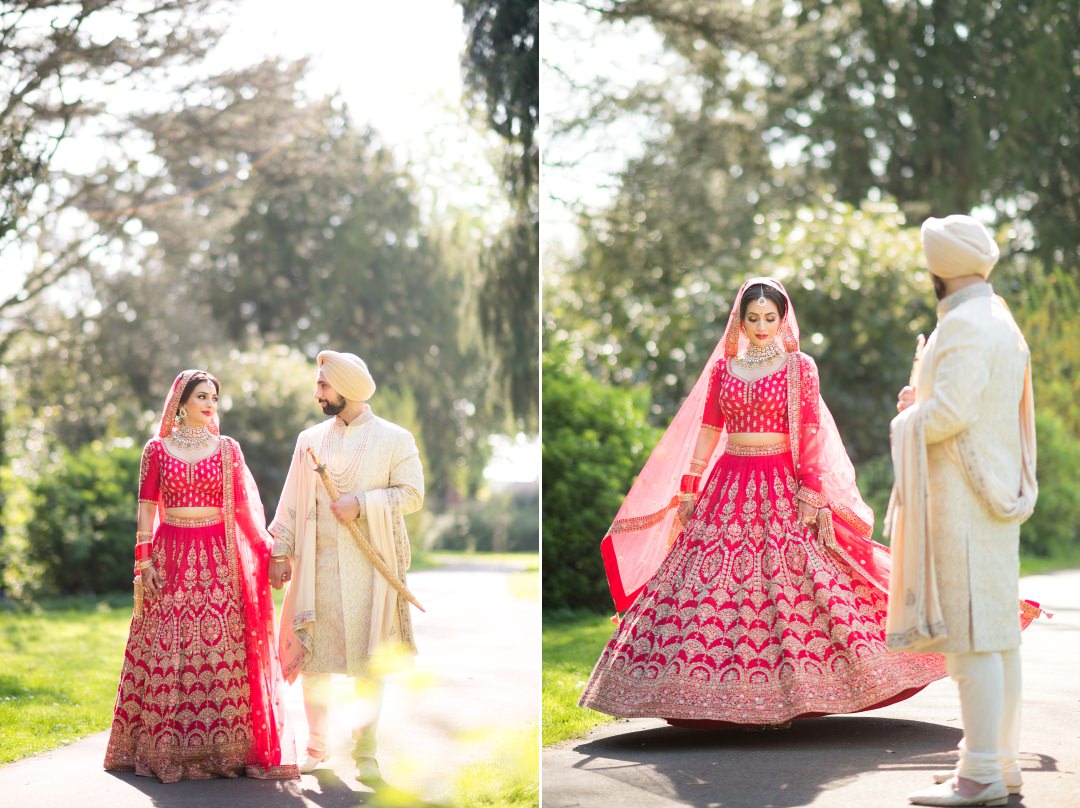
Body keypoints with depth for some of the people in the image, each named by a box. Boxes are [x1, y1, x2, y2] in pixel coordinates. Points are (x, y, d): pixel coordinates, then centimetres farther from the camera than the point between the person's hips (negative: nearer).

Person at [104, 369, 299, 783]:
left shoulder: (227, 449, 8)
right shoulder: (157, 449, 6)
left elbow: (244, 505, 7)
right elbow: (146, 508, 5)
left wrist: (269, 550, 0)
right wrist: (144, 561, -3)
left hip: (218, 558, 0)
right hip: (171, 556, 0)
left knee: (222, 651, -5)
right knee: (166, 651, -2)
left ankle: (223, 747, 0)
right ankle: (166, 747, 5)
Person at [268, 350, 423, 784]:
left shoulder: (394, 439, 3)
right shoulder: (310, 439, 12)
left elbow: (412, 494, -3)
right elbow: (292, 500, 12)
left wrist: (362, 504, -14)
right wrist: (280, 551, 5)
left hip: (370, 564, -3)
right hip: (316, 561, 3)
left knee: (370, 658, -2)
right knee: (314, 652, 2)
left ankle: (365, 751, 4)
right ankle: (317, 744, 14)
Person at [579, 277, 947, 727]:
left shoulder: (799, 367, 3)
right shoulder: (723, 368, 11)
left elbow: (809, 434, -3)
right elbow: (707, 432, 12)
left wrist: (811, 492, -12)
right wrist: (687, 490, 7)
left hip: (782, 486, -3)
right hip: (729, 484, 3)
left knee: (787, 580, -11)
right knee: (721, 583, -5)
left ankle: (785, 694, -5)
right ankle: (735, 693, 0)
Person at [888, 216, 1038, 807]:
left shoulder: (965, 325, -14)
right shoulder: (1000, 322, 18)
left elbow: (950, 411, -23)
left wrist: (909, 417, -4)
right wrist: (922, 400, 14)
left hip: (964, 496, -10)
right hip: (996, 490, 10)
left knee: (970, 631, -10)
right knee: (998, 632, 11)